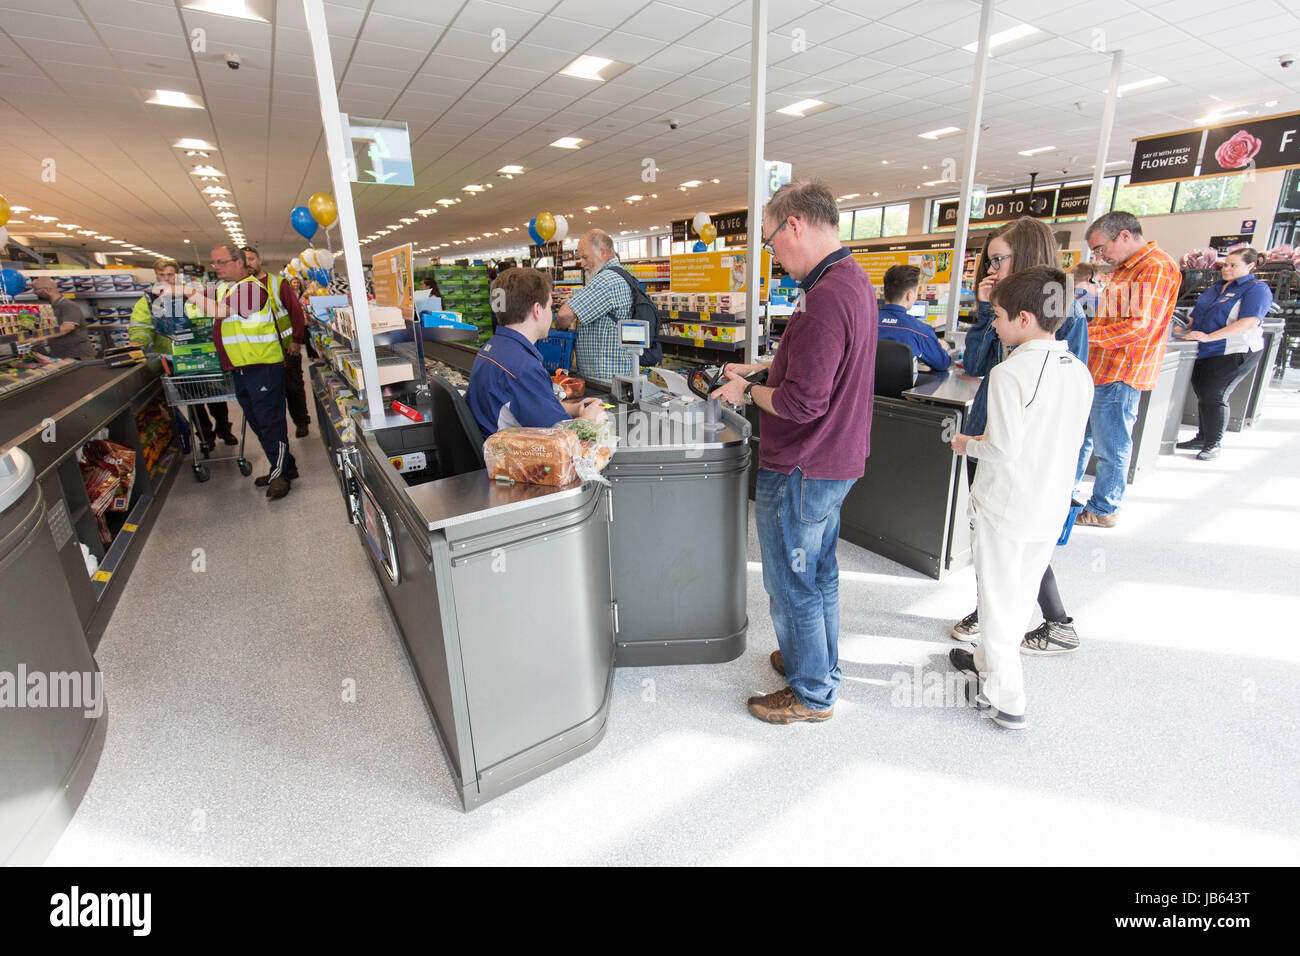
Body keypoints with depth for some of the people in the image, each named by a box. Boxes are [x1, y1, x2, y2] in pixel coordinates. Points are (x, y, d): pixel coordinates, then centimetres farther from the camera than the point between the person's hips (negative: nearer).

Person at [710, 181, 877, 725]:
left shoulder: (826, 297, -25)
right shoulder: (854, 281, 10)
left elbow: (802, 403, -27)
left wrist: (748, 392, -11)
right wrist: (757, 370, 12)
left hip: (801, 472, -10)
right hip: (835, 461, 10)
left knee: (791, 585, 6)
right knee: (819, 572, 23)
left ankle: (812, 694, 25)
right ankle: (821, 665, 42)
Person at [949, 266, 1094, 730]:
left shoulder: (1011, 372, -20)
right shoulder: (1079, 371, 3)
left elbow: (1004, 448, -23)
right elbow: (1068, 440, 10)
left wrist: (968, 445, -3)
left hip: (1005, 506, -7)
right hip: (1051, 507, 8)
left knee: (999, 599, 6)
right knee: (1021, 594, 21)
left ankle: (1004, 699, 16)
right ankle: (989, 660, 41)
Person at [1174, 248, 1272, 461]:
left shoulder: (1256, 289, -10)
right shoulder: (1218, 286, 14)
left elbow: (1248, 323, -21)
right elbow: (1200, 313, 26)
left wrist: (1208, 337, -28)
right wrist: (1188, 330, 9)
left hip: (1233, 355, -7)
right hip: (1206, 352, 8)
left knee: (1213, 396, -9)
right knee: (1202, 393, 11)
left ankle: (1213, 445, 2)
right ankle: (1203, 438, 23)